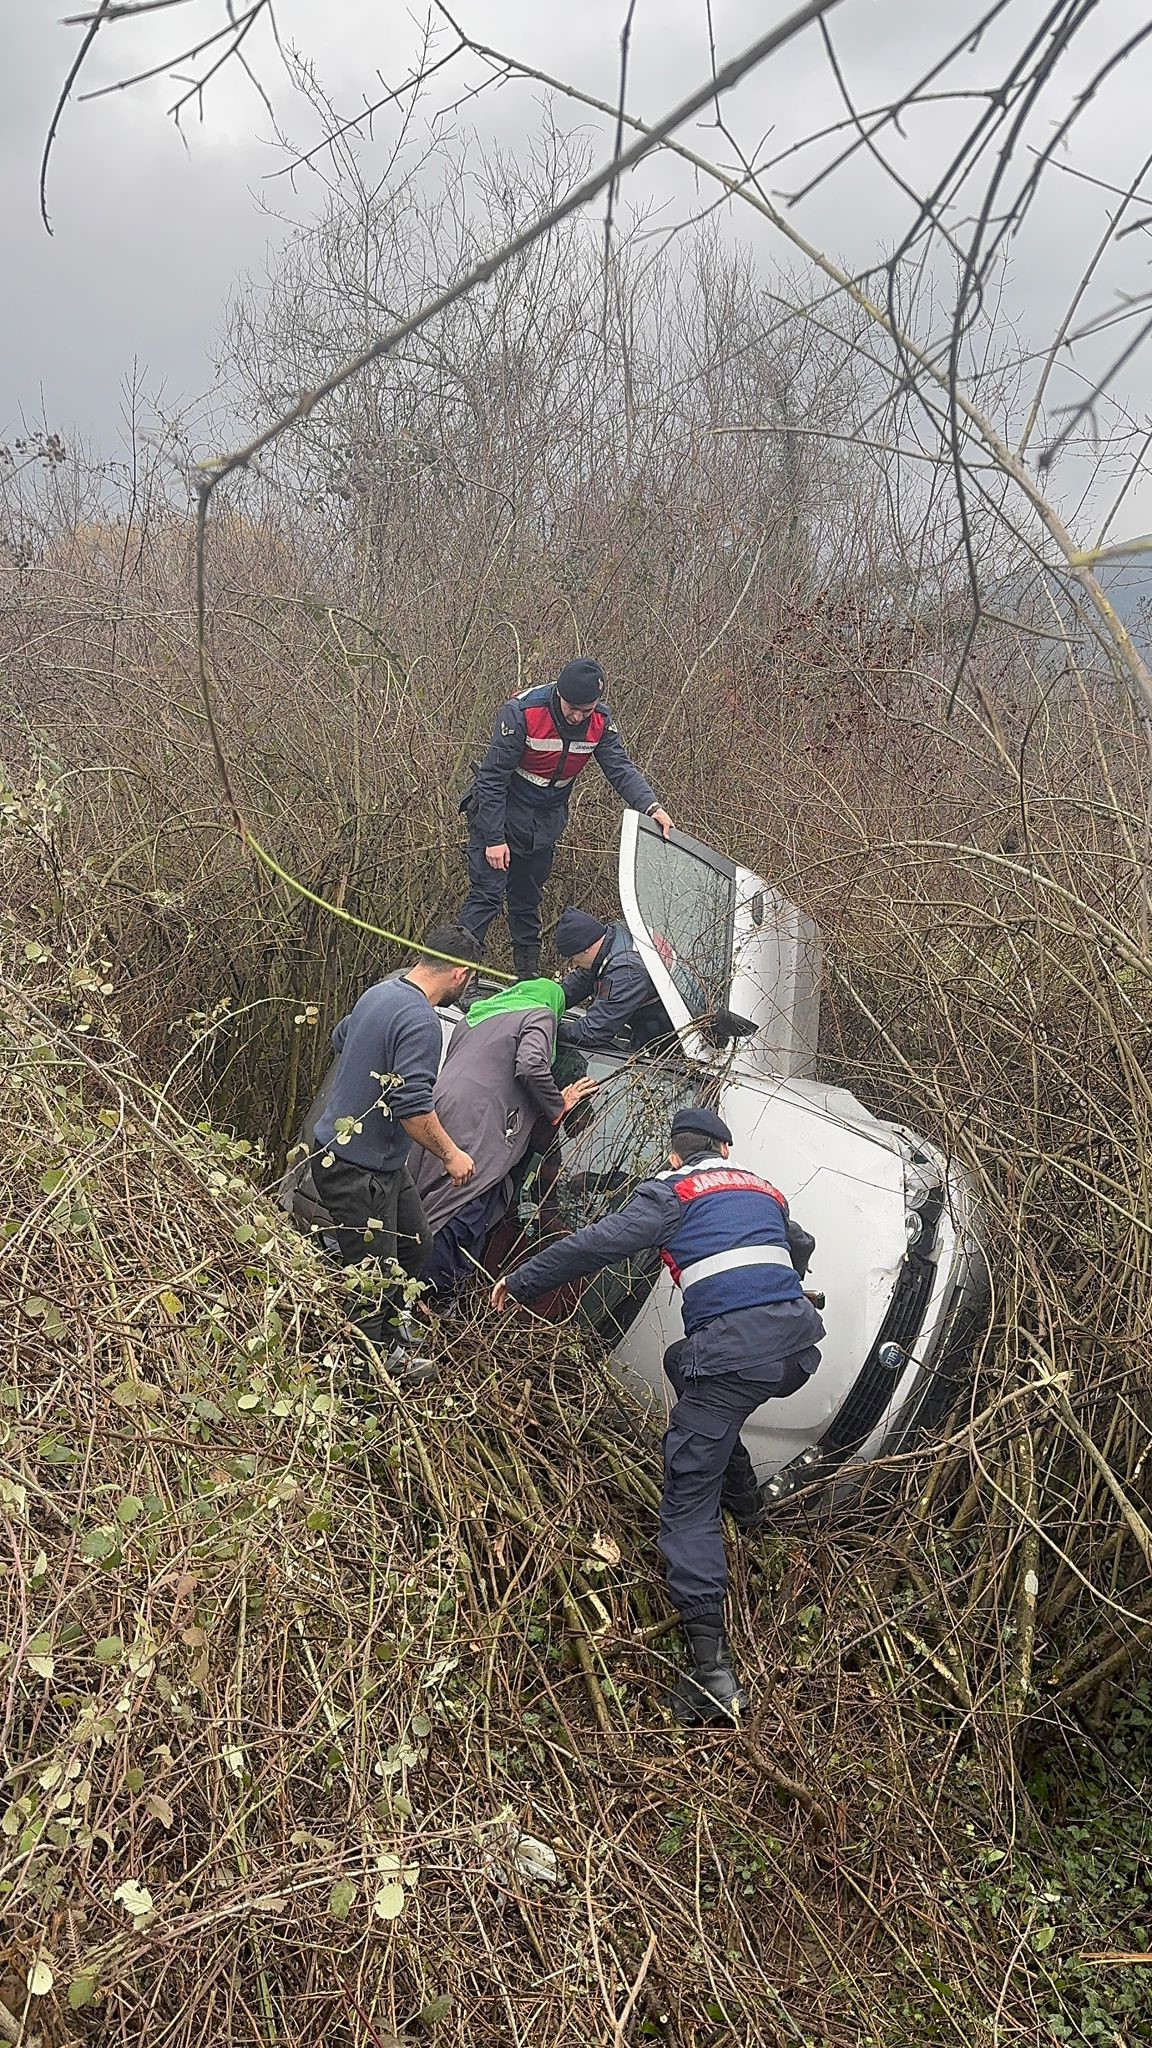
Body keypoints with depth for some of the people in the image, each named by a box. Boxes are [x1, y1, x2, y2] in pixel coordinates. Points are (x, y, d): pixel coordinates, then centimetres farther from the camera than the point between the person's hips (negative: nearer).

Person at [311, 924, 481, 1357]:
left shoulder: (378, 993, 5)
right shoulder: (421, 1022, -25)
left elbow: (340, 1038, 25)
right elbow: (413, 1108, -30)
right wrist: (452, 1155, -15)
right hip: (357, 1170, -11)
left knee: (414, 1244, 23)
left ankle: (389, 1345, 38)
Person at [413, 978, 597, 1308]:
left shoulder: (475, 1014, 31)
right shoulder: (541, 1014, 7)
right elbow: (531, 1065, -11)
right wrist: (559, 1107, 4)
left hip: (440, 1115, 8)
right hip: (477, 1133, -8)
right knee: (462, 1221, -9)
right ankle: (438, 1302, -12)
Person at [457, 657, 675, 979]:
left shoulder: (601, 721, -11)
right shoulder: (522, 712, -26)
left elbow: (621, 769, -9)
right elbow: (493, 777, -22)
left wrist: (651, 806, -28)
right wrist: (494, 838, -23)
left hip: (548, 819, 5)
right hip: (500, 811, -5)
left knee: (528, 897, 15)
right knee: (487, 894, -12)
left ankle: (529, 973, 24)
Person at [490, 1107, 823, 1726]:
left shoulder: (670, 1193, 8)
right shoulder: (764, 1191, 25)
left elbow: (594, 1244, 1)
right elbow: (800, 1246, 45)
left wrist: (520, 1282, 12)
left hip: (732, 1356, -6)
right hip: (798, 1344, 7)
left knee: (689, 1498, -2)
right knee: (680, 1361, 35)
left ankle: (712, 1667, -14)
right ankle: (742, 1498, 38)